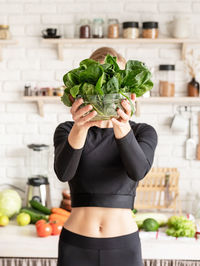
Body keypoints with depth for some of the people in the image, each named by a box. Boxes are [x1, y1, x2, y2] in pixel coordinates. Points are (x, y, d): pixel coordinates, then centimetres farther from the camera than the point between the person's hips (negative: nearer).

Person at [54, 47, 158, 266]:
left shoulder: (143, 132, 1)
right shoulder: (66, 130, 0)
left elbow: (138, 171, -21)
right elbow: (64, 172, -20)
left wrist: (122, 127, -39)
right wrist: (80, 128, -39)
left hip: (124, 248, 0)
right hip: (75, 248, 0)